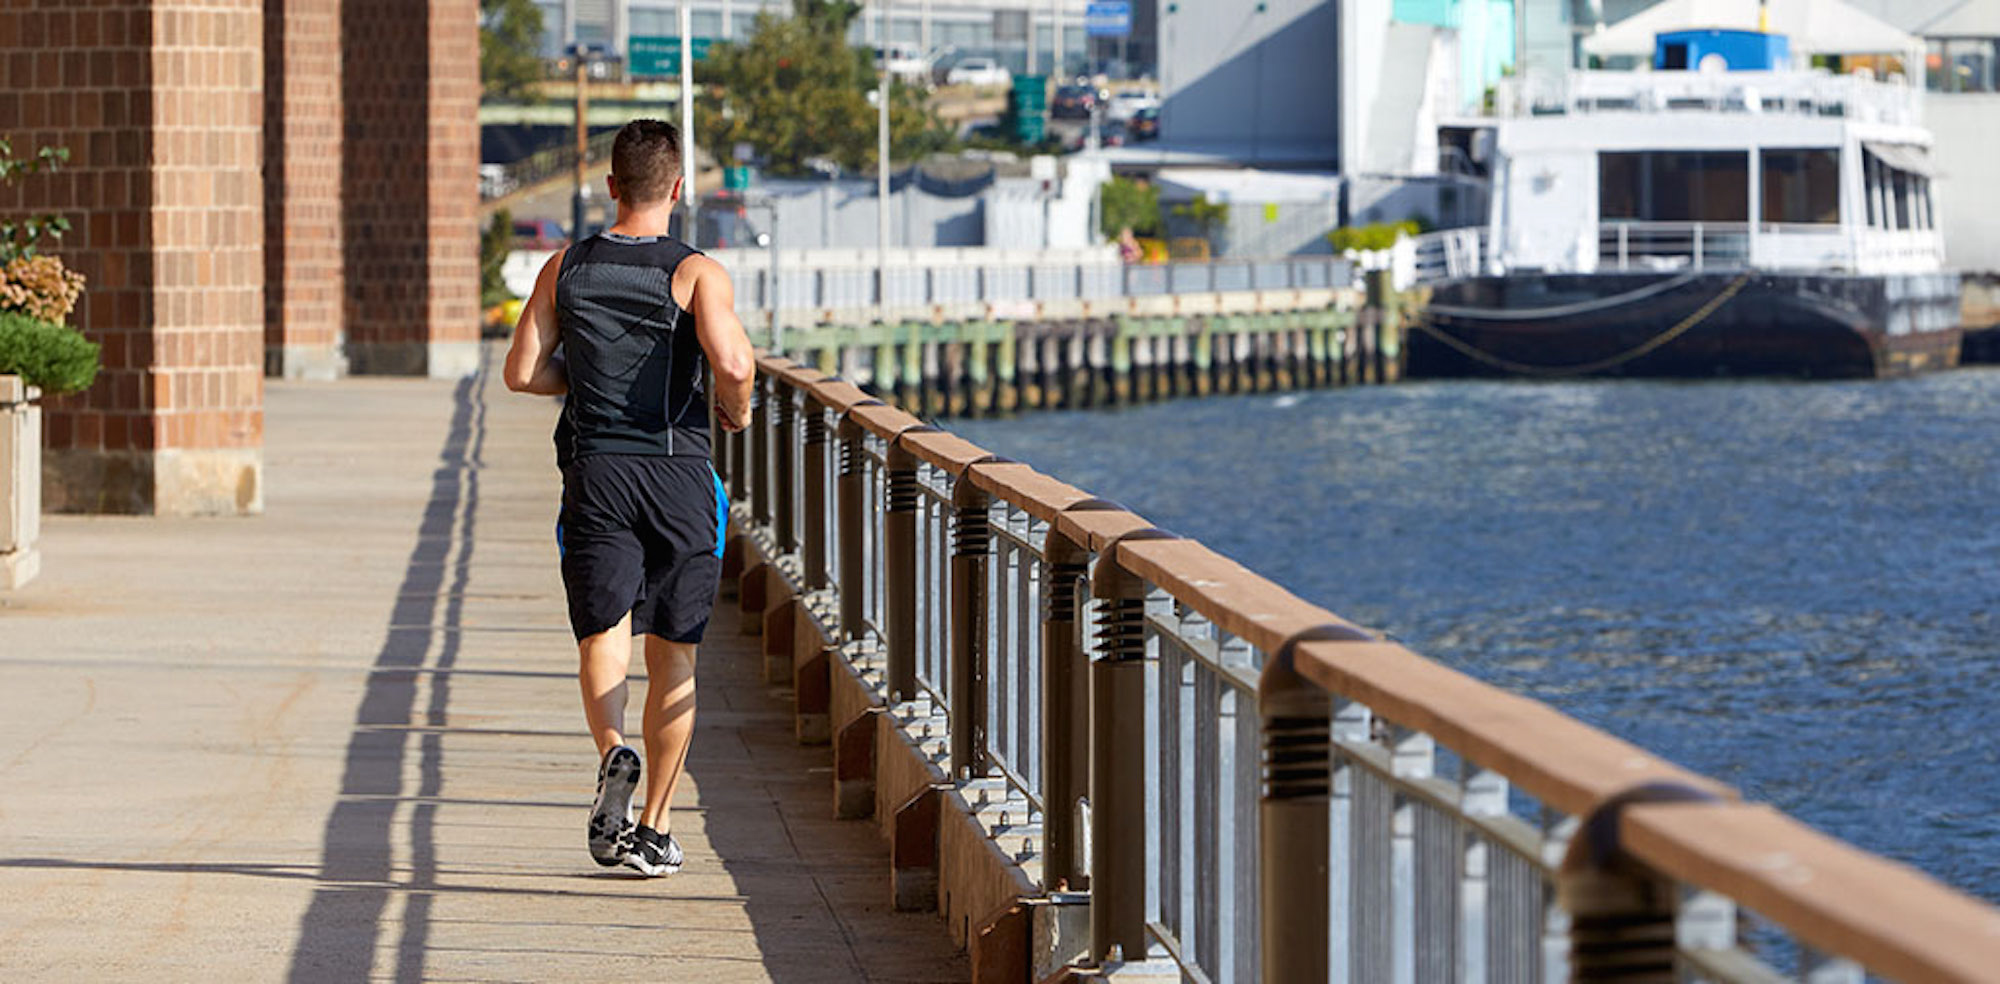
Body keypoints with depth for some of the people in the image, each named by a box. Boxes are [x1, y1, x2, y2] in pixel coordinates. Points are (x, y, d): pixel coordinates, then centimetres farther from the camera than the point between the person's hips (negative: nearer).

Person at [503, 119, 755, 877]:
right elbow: (733, 363, -21)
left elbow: (522, 372, 4)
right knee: (673, 654, 9)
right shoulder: (696, 273, -5)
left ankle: (613, 752, -33)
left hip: (596, 473, 1)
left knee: (603, 632, -1)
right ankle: (655, 830, 12)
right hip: (678, 473, -1)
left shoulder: (565, 269, 5)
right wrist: (736, 410, 1)